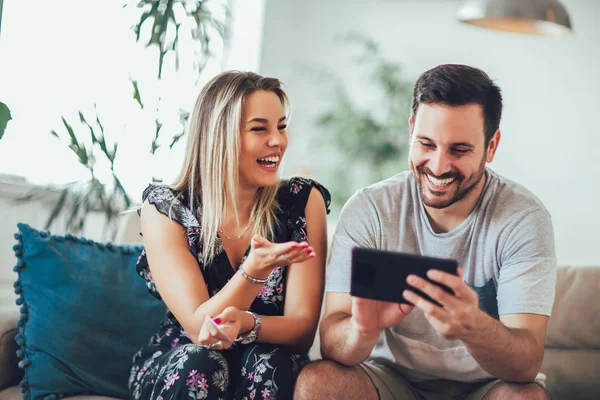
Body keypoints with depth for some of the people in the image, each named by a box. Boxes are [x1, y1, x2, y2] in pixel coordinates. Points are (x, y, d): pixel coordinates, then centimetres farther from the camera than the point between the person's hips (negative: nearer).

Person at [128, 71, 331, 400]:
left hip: (266, 373, 1)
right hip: (178, 369, -1)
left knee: (269, 362, -31)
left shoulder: (303, 201, -11)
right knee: (199, 365, -32)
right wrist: (254, 269, -37)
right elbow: (198, 326, -20)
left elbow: (303, 327, -14)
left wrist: (245, 324, -35)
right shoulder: (165, 209, -13)